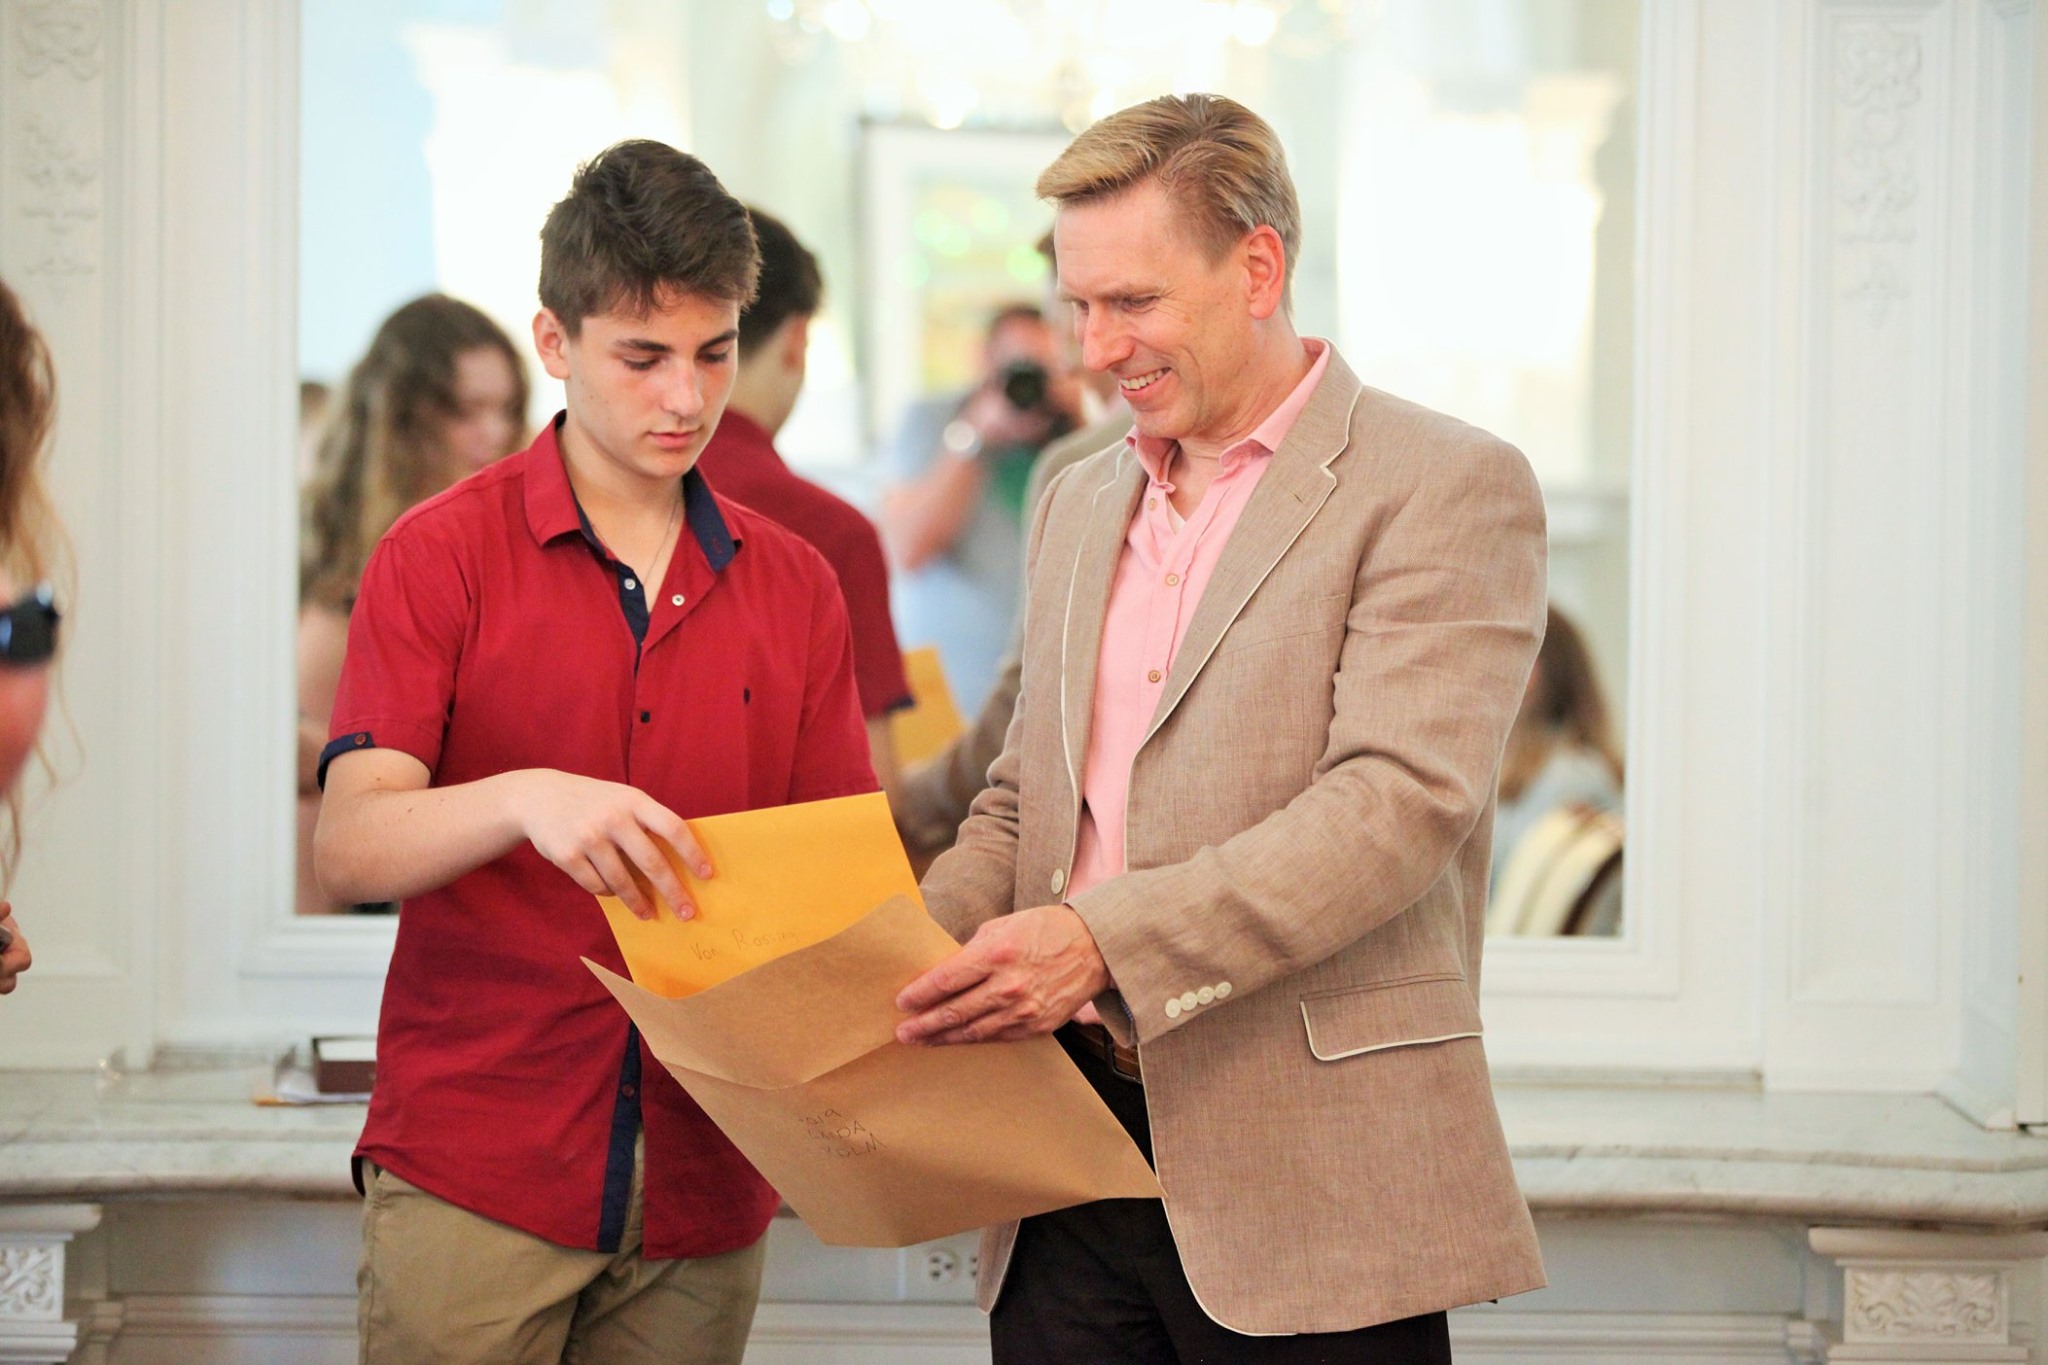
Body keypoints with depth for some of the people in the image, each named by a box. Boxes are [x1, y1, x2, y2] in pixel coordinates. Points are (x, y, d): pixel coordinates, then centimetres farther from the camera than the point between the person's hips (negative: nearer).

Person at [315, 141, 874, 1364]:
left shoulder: (795, 587, 12)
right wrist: (525, 800, -29)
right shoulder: (443, 555, 1)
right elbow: (348, 848, -10)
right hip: (475, 1172, -3)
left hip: (703, 1188, 3)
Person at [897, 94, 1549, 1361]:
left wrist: (1101, 940, -25)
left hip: (1308, 1181, -6)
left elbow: (1401, 803, -16)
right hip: (1073, 1161, 6)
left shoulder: (1446, 486, -5)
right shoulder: (1080, 504, 19)